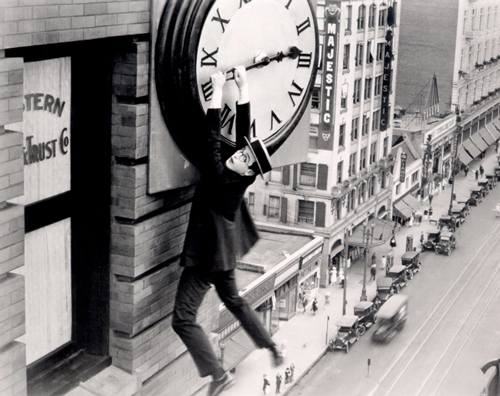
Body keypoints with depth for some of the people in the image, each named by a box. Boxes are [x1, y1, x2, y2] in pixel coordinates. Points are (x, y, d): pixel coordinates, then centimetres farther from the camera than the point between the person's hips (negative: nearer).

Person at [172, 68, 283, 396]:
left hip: (205, 257, -9)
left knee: (183, 319, -5)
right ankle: (272, 348, 33)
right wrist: (243, 87, -7)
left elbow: (213, 140, -28)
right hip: (225, 253, 9)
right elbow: (244, 129, -6)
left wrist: (218, 92, -24)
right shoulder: (244, 176, -10)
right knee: (234, 300, 28)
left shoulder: (221, 179, -28)